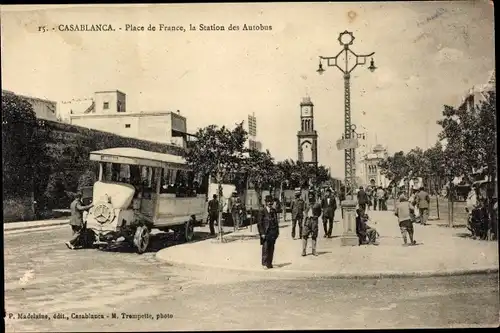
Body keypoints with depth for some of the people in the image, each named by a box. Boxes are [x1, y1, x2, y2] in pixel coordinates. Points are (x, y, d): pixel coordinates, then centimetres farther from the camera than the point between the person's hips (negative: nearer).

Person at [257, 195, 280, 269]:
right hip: (266, 233, -5)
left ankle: (269, 263, 15)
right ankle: (264, 264, 2)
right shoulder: (263, 212, -5)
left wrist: (277, 232, 12)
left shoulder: (274, 211, 11)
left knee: (271, 249, 7)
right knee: (265, 248, -5)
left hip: (273, 233, 5)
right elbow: (259, 224, -6)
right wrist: (262, 233, -12)